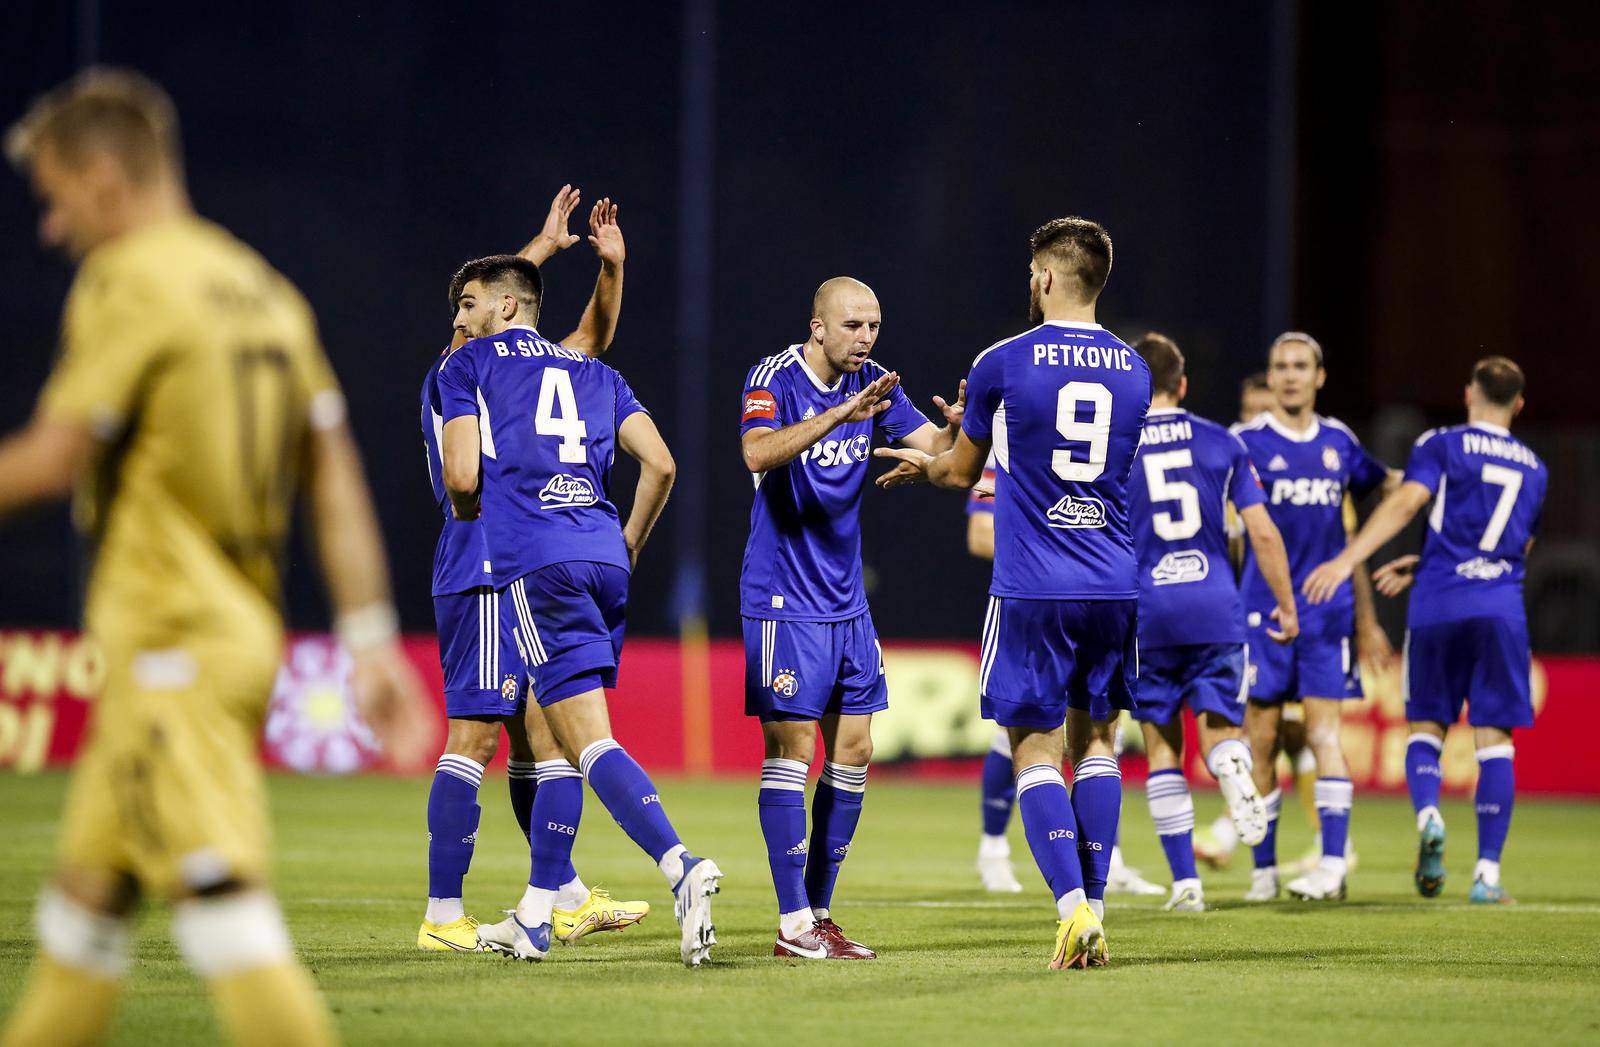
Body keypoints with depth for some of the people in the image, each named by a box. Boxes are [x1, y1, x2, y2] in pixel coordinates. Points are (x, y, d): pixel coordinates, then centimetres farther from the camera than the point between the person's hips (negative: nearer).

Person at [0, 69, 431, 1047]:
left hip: (170, 639, -9)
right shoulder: (263, 288, 16)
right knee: (88, 892, 15)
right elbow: (337, 481, 12)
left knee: (219, 892, -13)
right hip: (248, 631, 9)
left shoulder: (128, 279, -9)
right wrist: (373, 640, 10)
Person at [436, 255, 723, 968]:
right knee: (559, 735, 16)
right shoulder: (593, 373, 22)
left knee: (590, 741, -13)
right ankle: (533, 921, 20)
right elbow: (660, 464, 10)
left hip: (535, 561, -6)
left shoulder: (468, 366, 8)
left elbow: (461, 477, -2)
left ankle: (680, 866, -33)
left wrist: (466, 511, 20)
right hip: (603, 558, 6)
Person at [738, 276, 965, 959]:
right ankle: (794, 924, -4)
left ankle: (819, 911, 14)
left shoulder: (871, 384, 6)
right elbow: (759, 452, -30)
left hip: (847, 601, 7)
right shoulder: (774, 378, -12)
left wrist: (957, 427, -20)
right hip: (784, 601, -7)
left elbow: (934, 448, 3)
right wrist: (842, 413, -38)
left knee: (853, 753, 6)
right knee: (791, 750, -6)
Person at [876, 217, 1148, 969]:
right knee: (1096, 740, 14)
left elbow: (964, 472, 8)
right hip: (1114, 588, 4)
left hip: (1032, 590, -4)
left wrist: (926, 466, 35)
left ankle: (1073, 909, -14)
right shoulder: (1133, 371, 9)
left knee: (1035, 749, 0)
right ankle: (1093, 909, 9)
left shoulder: (1003, 364, -6)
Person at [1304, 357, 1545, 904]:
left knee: (1426, 725, 11)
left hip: (1436, 607, -2)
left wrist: (1346, 561, -19)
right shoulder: (1534, 469, 19)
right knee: (1494, 737, 2)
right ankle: (1488, 871, -5)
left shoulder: (1441, 445, 5)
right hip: (1502, 608, 2)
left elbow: (1405, 504, -12)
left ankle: (1427, 814, -17)